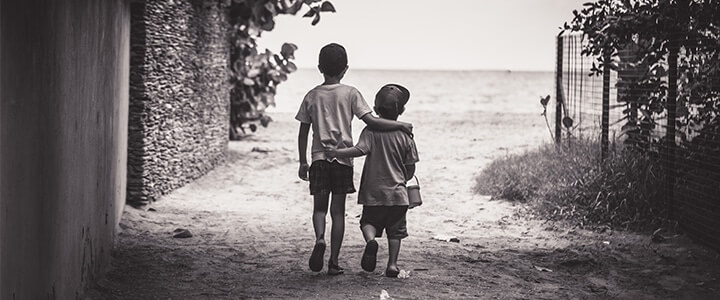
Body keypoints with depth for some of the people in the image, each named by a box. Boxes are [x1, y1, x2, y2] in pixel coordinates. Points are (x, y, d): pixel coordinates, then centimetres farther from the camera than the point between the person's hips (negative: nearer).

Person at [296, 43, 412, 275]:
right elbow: (371, 121, -12)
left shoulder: (312, 96, 5)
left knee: (319, 207, 10)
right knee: (338, 210, 5)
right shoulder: (350, 93, -3)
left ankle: (319, 238, -20)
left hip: (319, 157, 1)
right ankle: (334, 261, 5)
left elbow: (303, 132, 7)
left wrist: (302, 162, 15)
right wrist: (401, 125, -2)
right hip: (343, 158, -1)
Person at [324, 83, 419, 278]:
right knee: (395, 230, 11)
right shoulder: (405, 135, 0)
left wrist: (337, 152, -18)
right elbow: (410, 169, 3)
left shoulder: (371, 130, -6)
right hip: (397, 192, 1)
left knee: (369, 221, 14)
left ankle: (370, 240, -17)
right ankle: (392, 264, 4)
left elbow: (360, 150, -23)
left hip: (373, 191, -1)